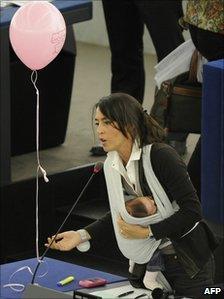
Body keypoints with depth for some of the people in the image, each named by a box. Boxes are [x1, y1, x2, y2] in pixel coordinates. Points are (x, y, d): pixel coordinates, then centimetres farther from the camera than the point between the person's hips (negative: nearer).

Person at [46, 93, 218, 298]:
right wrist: (82, 236, -2)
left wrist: (146, 232, -22)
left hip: (188, 261, -6)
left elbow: (192, 211, -24)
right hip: (148, 262, 6)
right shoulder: (111, 166, -1)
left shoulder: (160, 156, -22)